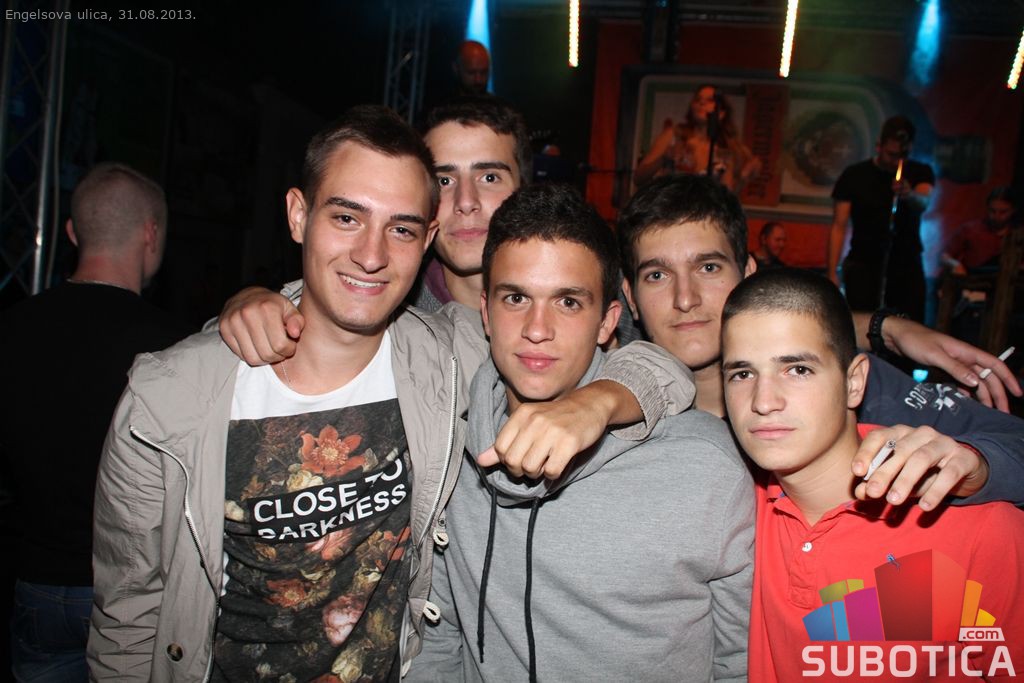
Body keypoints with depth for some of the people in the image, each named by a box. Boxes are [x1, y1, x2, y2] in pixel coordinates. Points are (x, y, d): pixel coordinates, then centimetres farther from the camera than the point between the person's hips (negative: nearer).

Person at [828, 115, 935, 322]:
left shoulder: (921, 173, 6)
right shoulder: (854, 175, 0)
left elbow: (923, 202, -16)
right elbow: (839, 226, -2)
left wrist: (909, 194, -41)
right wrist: (832, 273, -10)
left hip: (907, 267, 2)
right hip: (864, 265, -2)